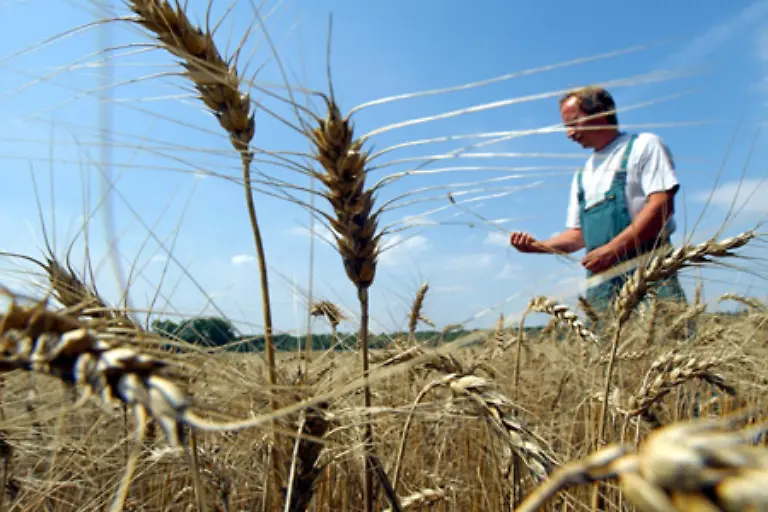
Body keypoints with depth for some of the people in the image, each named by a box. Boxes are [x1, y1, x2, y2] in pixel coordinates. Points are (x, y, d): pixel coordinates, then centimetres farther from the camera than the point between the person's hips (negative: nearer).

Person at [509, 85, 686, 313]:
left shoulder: (644, 146, 6)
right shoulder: (582, 174, 24)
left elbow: (662, 205, -8)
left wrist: (612, 249, -16)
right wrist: (538, 246, 6)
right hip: (601, 280, 5)